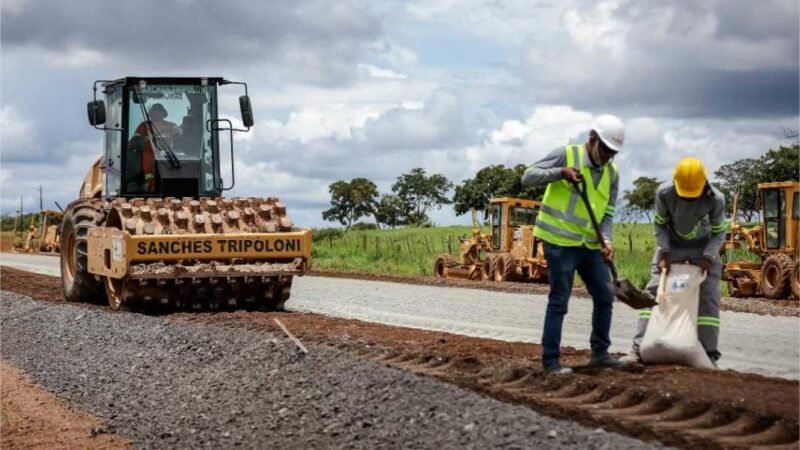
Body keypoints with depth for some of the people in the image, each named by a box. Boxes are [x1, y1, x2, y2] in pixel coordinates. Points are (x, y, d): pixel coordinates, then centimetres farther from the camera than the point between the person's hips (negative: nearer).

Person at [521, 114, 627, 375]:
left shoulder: (612, 172, 8)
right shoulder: (566, 155, -8)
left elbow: (607, 212, 9)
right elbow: (528, 177, -10)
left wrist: (607, 241, -9)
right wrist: (561, 172, -24)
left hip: (590, 245, 7)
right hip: (560, 242, -7)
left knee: (604, 297, 11)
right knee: (559, 302, -4)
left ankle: (600, 353, 24)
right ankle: (551, 360, 4)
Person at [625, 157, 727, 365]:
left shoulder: (715, 199, -26)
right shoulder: (664, 193, -26)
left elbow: (719, 232, -11)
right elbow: (659, 225, -9)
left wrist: (708, 257, -22)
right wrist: (664, 253, -18)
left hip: (703, 247, -1)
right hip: (671, 245, 1)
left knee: (708, 298, -7)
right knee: (653, 291, -7)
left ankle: (709, 354, -1)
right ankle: (638, 349, -6)